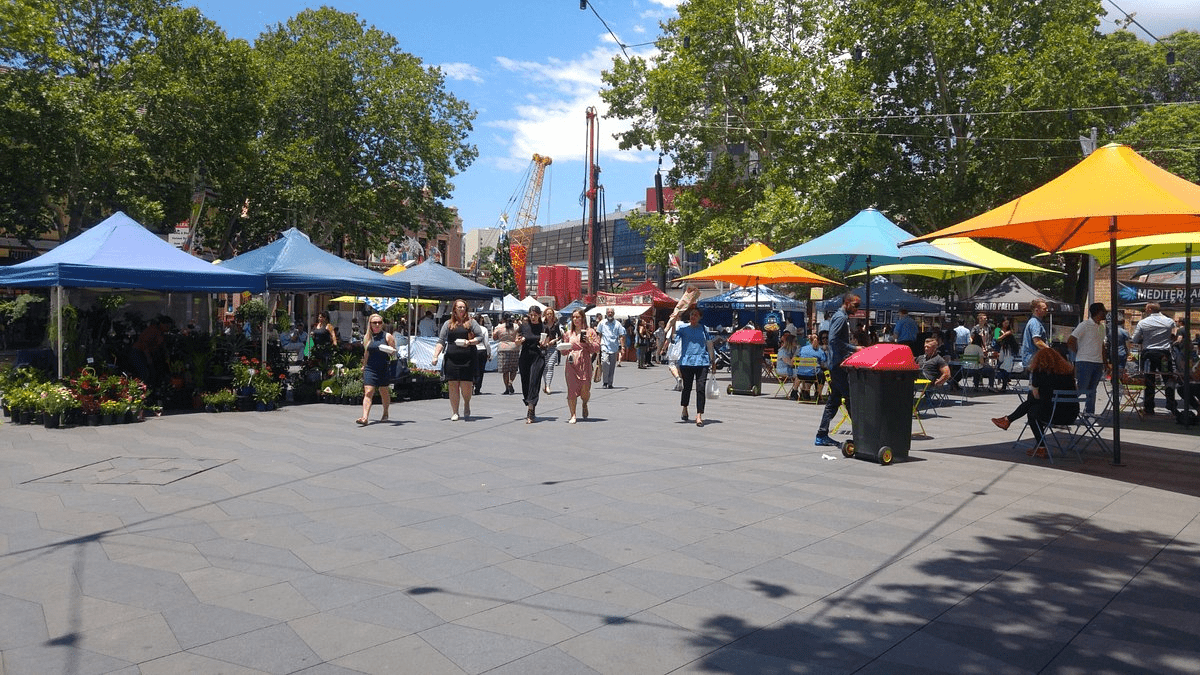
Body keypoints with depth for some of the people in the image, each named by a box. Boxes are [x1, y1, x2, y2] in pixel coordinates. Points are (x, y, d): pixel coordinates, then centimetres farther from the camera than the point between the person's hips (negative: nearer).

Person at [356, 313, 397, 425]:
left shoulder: (387, 336, 1)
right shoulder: (367, 337, 10)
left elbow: (394, 350, 2)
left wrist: (392, 351, -19)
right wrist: (364, 366, 27)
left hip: (384, 369, -1)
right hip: (370, 369, 1)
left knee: (384, 393, 11)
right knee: (368, 393, -10)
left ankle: (385, 413, 32)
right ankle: (365, 417, -18)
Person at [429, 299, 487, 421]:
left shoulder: (471, 322, 9)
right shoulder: (448, 324, 13)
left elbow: (481, 337, 6)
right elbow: (441, 341, 10)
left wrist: (470, 342, -10)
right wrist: (435, 356, -1)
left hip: (468, 359, -1)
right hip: (451, 359, 1)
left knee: (466, 386, -5)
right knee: (453, 385, 0)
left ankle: (466, 405, 24)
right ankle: (454, 412, 9)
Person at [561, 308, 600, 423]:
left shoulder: (590, 332, 6)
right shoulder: (569, 333, 14)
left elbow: (597, 348, 1)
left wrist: (588, 341, -13)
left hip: (585, 363, -2)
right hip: (571, 363, 2)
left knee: (585, 390, -5)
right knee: (572, 389, -5)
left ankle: (584, 405, 29)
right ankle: (573, 415, 1)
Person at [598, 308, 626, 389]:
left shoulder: (618, 324, 7)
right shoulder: (602, 323, 9)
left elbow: (621, 336, 6)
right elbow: (599, 335, 15)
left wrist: (620, 346, -5)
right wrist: (598, 344, 7)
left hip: (614, 348, 1)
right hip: (604, 347, -1)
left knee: (612, 366, 4)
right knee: (605, 362, -19)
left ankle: (610, 383, 14)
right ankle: (604, 382, -11)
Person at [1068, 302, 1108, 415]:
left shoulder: (1101, 327, 15)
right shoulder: (1085, 325, -8)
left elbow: (1101, 345, 24)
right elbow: (1070, 342, -12)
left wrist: (1105, 362, 18)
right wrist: (1079, 354, -6)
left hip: (1098, 363, 7)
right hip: (1085, 362, -7)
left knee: (1092, 390, 10)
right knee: (1081, 389, -7)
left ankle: (1090, 413, 15)